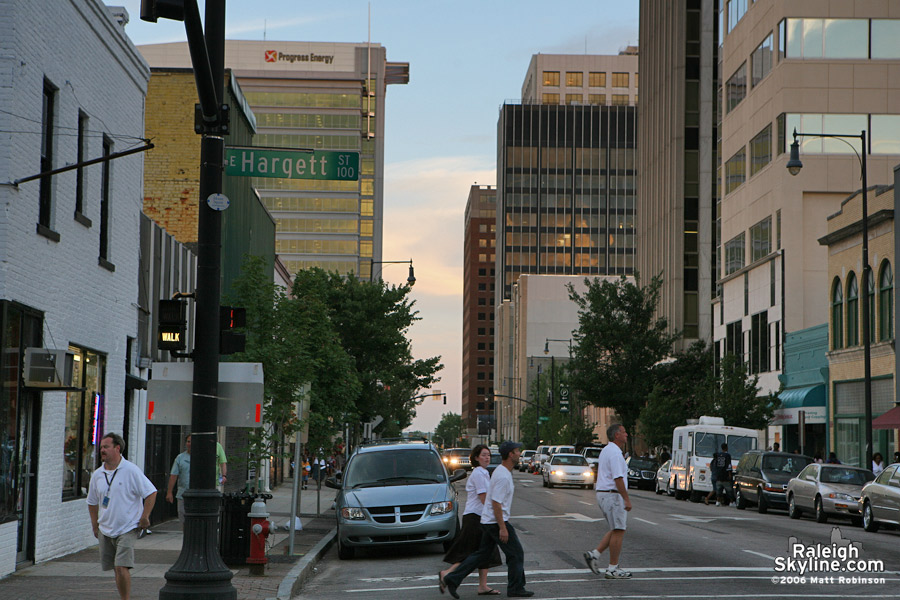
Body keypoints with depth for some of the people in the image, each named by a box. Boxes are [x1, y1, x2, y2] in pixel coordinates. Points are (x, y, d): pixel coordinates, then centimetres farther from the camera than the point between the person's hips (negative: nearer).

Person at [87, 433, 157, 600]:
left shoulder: (131, 470, -8)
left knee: (122, 567, -16)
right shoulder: (97, 475, 7)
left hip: (127, 528, -5)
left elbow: (151, 493, -7)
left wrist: (144, 517, -11)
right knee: (117, 569, 11)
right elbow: (92, 502, 19)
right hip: (105, 529, 5)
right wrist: (95, 525, 13)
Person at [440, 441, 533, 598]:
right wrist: (502, 527, -23)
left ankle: (450, 579, 10)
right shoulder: (503, 476, -20)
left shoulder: (502, 471, 13)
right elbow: (496, 503, -23)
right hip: (496, 521, -10)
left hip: (488, 521, 10)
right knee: (516, 554, 1)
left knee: (482, 554, 12)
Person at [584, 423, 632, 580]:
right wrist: (627, 499, -22)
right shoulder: (615, 453, -16)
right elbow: (618, 478, -23)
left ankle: (595, 554, 6)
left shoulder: (605, 450, 16)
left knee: (616, 530, 15)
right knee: (618, 531, -4)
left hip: (602, 494, 10)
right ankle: (613, 569, -2)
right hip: (613, 495, -10)